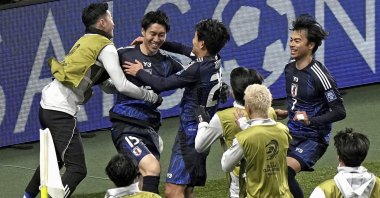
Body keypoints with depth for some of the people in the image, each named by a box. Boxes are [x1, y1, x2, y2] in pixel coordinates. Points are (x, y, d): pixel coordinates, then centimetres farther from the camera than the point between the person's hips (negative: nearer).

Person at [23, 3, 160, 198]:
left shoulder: (85, 41, 20)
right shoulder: (106, 48, -6)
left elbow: (105, 83, 21)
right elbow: (122, 86, -13)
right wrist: (148, 96, 0)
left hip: (47, 103, 9)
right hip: (61, 111, -9)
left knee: (54, 160, 26)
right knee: (77, 169, -11)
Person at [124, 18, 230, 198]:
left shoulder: (198, 69, -20)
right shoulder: (214, 61, 5)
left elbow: (162, 84, -16)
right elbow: (183, 49, 21)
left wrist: (139, 72, 1)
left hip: (190, 134, -10)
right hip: (203, 132, 10)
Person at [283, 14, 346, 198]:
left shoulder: (319, 75, -19)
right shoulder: (289, 68, 5)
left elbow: (339, 112, -18)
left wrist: (310, 120, -28)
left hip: (313, 139, -8)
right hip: (292, 134, 8)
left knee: (285, 171, -27)